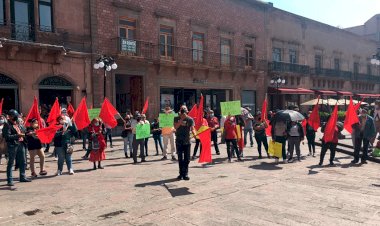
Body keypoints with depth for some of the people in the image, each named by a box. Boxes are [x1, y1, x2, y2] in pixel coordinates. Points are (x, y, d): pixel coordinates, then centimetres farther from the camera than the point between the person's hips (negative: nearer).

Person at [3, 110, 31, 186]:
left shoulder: (18, 123, 13)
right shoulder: (7, 125, -8)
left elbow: (24, 131, 23)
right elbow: (7, 136, -17)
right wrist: (17, 135, -22)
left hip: (21, 144, 7)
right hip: (12, 145, -7)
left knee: (23, 162, 14)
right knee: (11, 163, 0)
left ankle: (22, 177, 27)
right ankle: (9, 180, 4)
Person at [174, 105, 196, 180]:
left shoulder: (190, 119, -2)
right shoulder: (176, 118, 2)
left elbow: (192, 128, -12)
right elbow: (176, 126, -14)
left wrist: (194, 133, -32)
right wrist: (181, 119, -21)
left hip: (187, 141, -1)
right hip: (179, 141, 1)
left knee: (187, 159, 0)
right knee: (180, 159, 8)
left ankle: (185, 174, 8)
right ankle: (181, 173, 17)